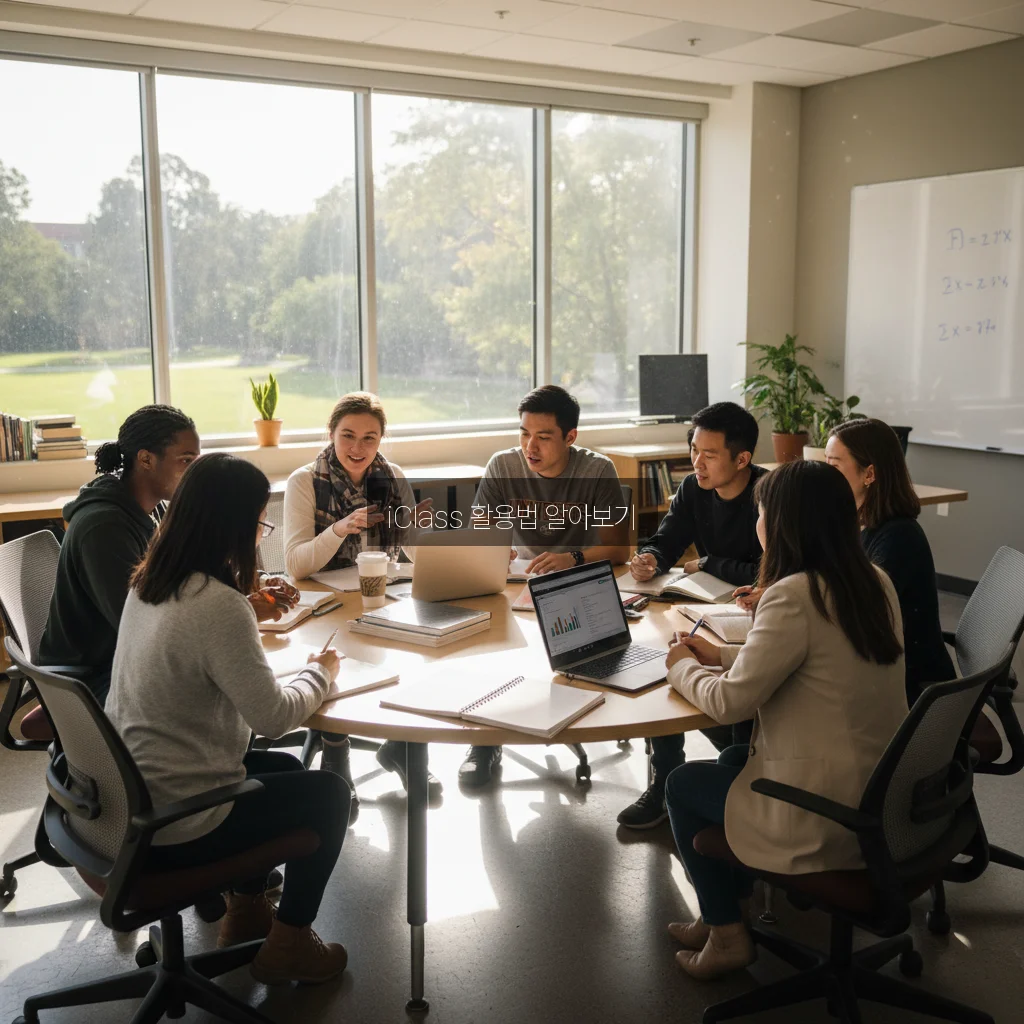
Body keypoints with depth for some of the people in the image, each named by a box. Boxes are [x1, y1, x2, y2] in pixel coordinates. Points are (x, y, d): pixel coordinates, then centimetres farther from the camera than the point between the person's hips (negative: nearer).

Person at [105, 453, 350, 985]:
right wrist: (320, 672, -2)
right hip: (174, 828, -8)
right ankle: (288, 945, 22)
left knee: (285, 769, 26)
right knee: (329, 792, 11)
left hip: (126, 794, 9)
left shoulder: (148, 583, -1)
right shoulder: (218, 605, -27)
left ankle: (246, 906, 37)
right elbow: (274, 716, -20)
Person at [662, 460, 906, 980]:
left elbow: (730, 701, -19)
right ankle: (729, 909, 37)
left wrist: (683, 668, 1)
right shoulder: (875, 582, 1)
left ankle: (727, 934, 27)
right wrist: (720, 655, 16)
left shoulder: (794, 595, -24)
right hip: (885, 797, 8)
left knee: (683, 784, 15)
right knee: (733, 758, 28)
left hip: (827, 819, -8)